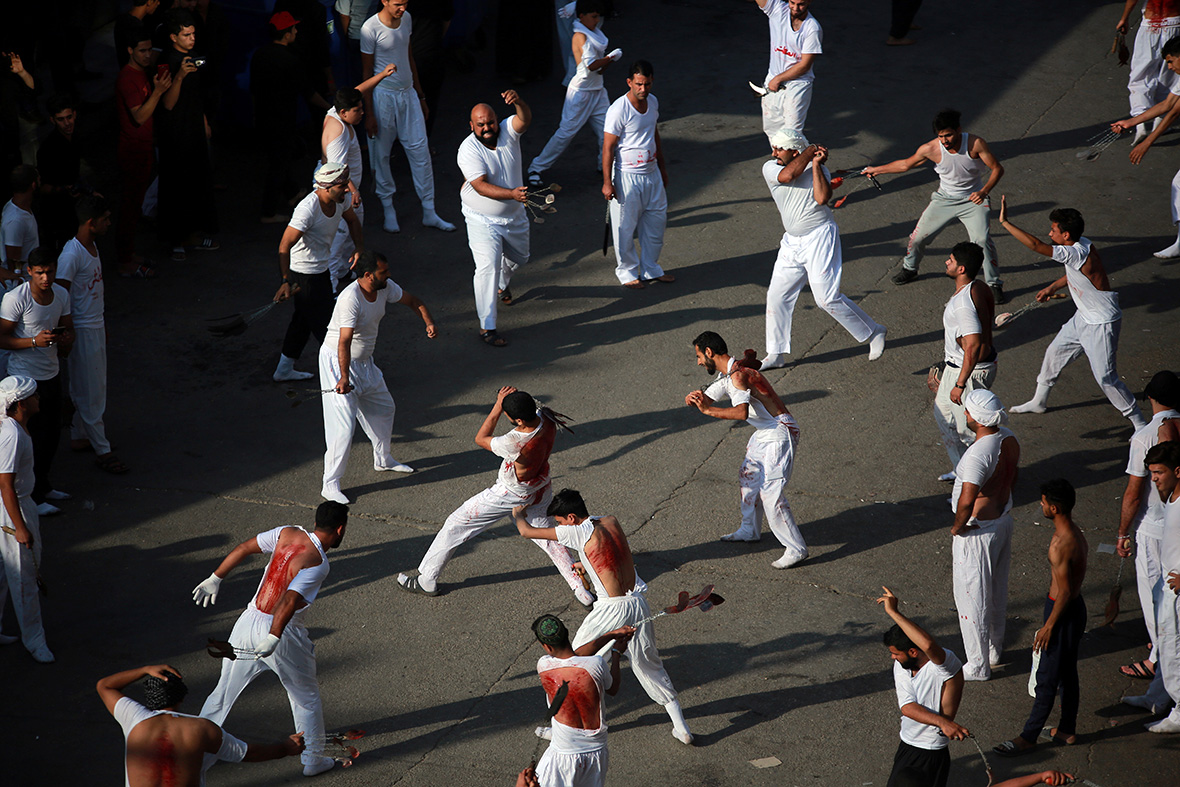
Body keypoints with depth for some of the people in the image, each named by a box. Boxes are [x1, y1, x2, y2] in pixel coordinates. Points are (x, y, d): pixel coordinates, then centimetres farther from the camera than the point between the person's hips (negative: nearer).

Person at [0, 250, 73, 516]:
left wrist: (66, 338, -15)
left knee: (52, 431, 17)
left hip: (52, 373, 7)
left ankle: (42, 486, 35)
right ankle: (33, 497, 11)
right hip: (25, 377, -7)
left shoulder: (61, 294, 0)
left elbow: (68, 330, 10)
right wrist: (35, 341, -31)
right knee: (34, 436, -1)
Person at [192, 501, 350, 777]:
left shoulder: (288, 534, -1)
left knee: (224, 690, 20)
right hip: (280, 631, -6)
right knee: (306, 698, 17)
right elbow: (288, 602, -32)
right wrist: (273, 640, -37)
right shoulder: (317, 564, -20)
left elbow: (243, 548, 6)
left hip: (249, 622, 6)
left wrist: (215, 579, 17)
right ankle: (313, 760, 28)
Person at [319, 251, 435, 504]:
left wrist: (429, 322, -7)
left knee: (384, 408, 23)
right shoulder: (350, 299, -31)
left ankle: (382, 459, 45)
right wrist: (344, 378, -44)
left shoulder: (385, 288, -6)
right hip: (338, 362, -9)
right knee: (343, 425, -12)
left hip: (364, 361, 9)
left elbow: (412, 301, 11)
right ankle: (330, 484, -5)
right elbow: (344, 342, -36)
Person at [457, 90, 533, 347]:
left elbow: (525, 120, -31)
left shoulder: (508, 132, -9)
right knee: (488, 267, -16)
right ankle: (487, 327, -14)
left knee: (518, 257, 26)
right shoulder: (468, 149, -21)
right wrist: (512, 194, -44)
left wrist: (518, 102, -54)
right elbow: (481, 186, -30)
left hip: (514, 216, 5)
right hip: (483, 220, -5)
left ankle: (501, 284, 61)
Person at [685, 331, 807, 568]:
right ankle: (750, 530, 43)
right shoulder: (726, 375, 8)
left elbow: (742, 412, -38)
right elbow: (707, 398, 16)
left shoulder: (738, 374, -24)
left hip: (779, 435, -11)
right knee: (748, 477, 24)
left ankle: (796, 549, -7)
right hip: (763, 433, 11)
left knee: (771, 492, -13)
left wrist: (708, 410, -35)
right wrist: (696, 399, -8)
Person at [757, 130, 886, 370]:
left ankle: (873, 333, 10)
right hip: (792, 241, 5)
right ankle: (776, 354, 16)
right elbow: (788, 175, -22)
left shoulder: (817, 168, -5)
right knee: (777, 295, 3)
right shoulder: (770, 168, 0)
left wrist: (816, 163, -19)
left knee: (827, 298, -8)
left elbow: (822, 198, -23)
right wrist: (810, 151, -11)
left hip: (820, 236, -5)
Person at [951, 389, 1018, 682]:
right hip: (1004, 519, 9)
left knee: (973, 596, 8)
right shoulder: (1009, 439, -6)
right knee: (997, 591, 24)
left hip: (977, 531, -9)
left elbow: (966, 501, -38)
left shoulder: (978, 455, -33)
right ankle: (995, 649, 42)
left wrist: (958, 526, -20)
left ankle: (978, 665, 20)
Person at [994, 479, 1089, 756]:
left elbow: (1064, 592, -25)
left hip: (1063, 613, -10)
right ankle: (1067, 730, 32)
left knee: (1047, 680, 2)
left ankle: (1029, 737, 11)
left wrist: (1048, 627, -17)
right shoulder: (1076, 533, 2)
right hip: (1076, 608, 10)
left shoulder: (1060, 544, -29)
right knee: (1068, 673, 20)